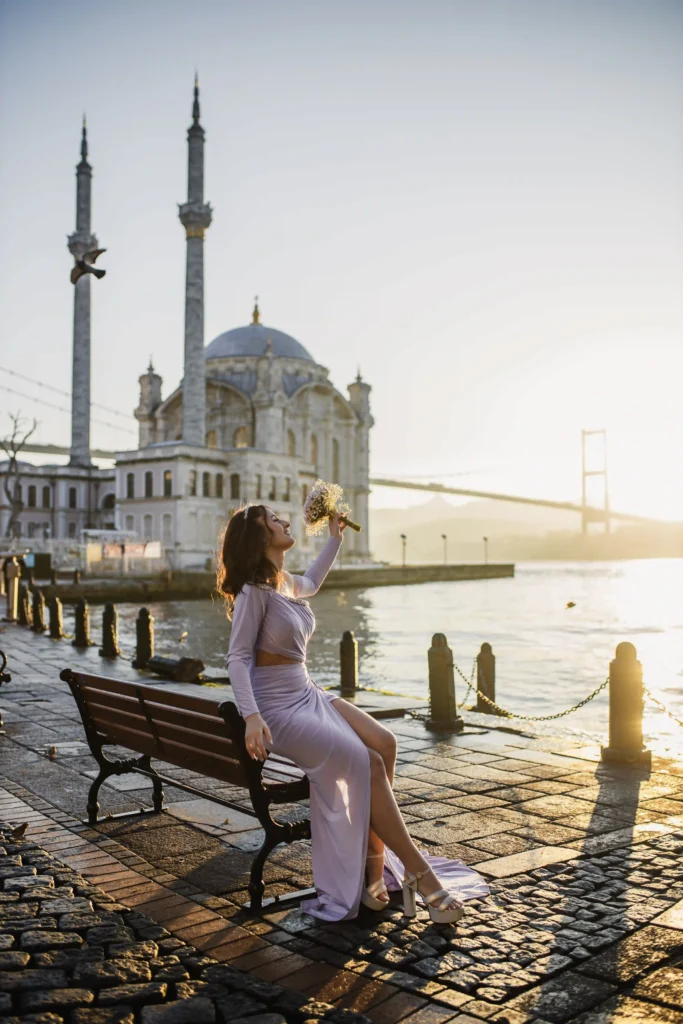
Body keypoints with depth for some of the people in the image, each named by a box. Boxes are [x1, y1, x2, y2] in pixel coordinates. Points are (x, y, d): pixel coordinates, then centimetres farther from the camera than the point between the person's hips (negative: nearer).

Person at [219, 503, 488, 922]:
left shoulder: (286, 583, 12)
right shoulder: (253, 592, -14)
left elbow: (311, 583, 37)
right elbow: (238, 657, -17)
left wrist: (336, 537, 38)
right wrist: (251, 717, -29)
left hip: (308, 694, 9)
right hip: (278, 708, -9)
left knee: (385, 742, -13)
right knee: (369, 763, -21)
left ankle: (375, 870, -9)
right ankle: (418, 872, -9)